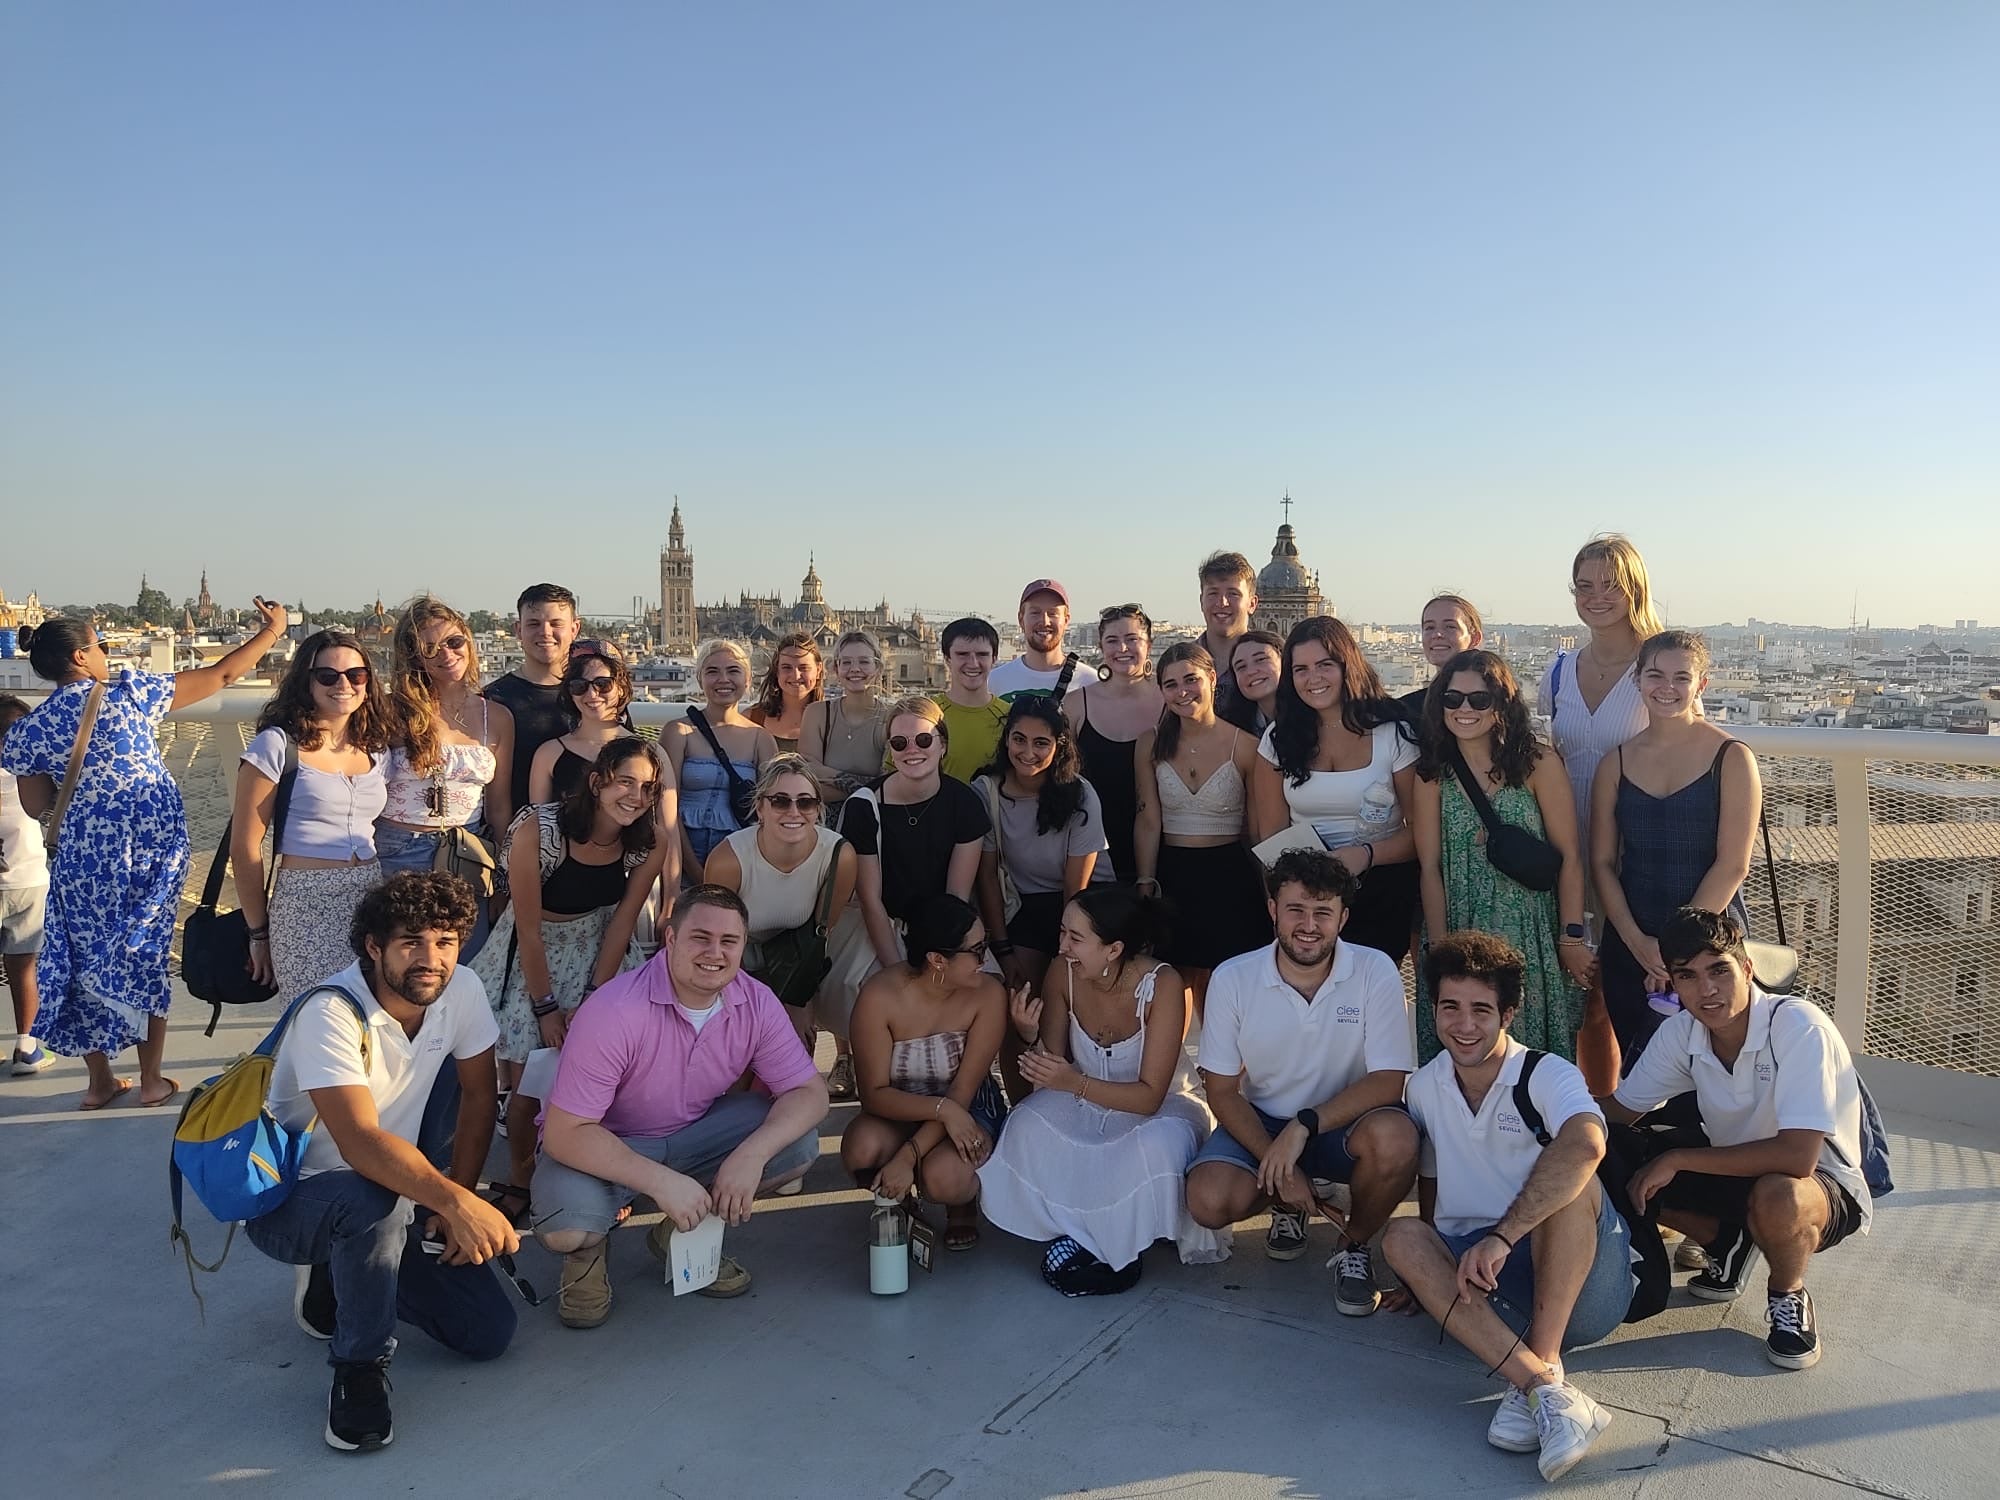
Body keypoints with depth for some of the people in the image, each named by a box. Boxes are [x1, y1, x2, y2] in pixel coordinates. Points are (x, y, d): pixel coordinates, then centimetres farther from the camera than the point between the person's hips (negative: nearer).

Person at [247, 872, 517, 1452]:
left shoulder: (461, 990, -12)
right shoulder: (331, 1013, -29)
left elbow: (477, 1098, -2)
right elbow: (362, 1144, -39)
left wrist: (455, 1204, -9)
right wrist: (458, 1202, -48)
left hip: (392, 1198, 6)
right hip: (288, 1202, -5)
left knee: (490, 1332, -4)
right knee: (372, 1198, -40)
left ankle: (337, 1281, 19)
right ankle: (360, 1366, -14)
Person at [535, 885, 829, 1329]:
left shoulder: (756, 1003, -15)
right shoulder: (615, 1011, -30)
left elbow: (809, 1092, -13)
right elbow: (564, 1133, -29)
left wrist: (751, 1154, -32)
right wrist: (661, 1181, -36)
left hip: (695, 1132, 5)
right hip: (605, 1146, -4)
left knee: (799, 1143, -17)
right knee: (566, 1230, -35)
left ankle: (685, 1234, 6)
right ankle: (589, 1246, 6)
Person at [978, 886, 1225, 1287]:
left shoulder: (1161, 985, -26)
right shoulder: (1065, 974, -15)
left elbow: (1150, 1096, -25)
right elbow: (1054, 1065, -4)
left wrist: (1075, 1083, -40)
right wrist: (1030, 1037, -27)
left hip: (1158, 1107, -3)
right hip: (1088, 1103, 3)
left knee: (1155, 1148, -36)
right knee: (1027, 1126, -25)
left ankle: (1119, 1250, -10)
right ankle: (1071, 1233, -7)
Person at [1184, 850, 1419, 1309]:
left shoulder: (1375, 971, -14)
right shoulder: (1232, 979, -11)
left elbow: (1388, 1081, -16)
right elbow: (1222, 1091, -6)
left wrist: (1304, 1126, -28)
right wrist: (1275, 1161, -19)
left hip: (1345, 1122, -1)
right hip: (1260, 1123, 1)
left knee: (1394, 1138, -35)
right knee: (1210, 1201, -27)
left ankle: (1354, 1246, -2)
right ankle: (1288, 1202, 12)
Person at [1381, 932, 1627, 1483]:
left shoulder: (1547, 1076, -11)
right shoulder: (1423, 1087, 6)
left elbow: (1586, 1144, -33)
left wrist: (1501, 1236, -37)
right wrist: (1430, 1273, 11)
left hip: (1582, 1278, -4)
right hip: (1479, 1281, 4)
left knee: (1569, 1180, -30)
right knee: (1401, 1236, -22)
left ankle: (1542, 1367, -33)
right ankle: (1545, 1387, -36)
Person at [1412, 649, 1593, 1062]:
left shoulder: (1538, 764, -5)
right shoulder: (1431, 775, 1)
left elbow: (1569, 857, -5)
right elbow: (1430, 867, 0)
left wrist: (1572, 940, -7)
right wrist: (1439, 949, -5)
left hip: (1532, 940, -2)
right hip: (1461, 938, 2)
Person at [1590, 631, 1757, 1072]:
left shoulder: (1731, 758, -4)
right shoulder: (1617, 763, 6)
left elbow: (1733, 865, -9)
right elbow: (1602, 862, 4)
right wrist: (1638, 942, -8)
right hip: (1628, 944, 3)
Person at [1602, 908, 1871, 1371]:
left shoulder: (1799, 1027, -28)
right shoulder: (1681, 1031, -10)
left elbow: (1797, 1156, -36)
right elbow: (1620, 1110, -1)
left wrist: (1677, 1160, -30)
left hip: (1824, 1185, -5)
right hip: (1735, 1173, 6)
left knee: (1777, 1196, -40)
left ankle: (1788, 1298, -6)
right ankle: (1728, 1241, 11)